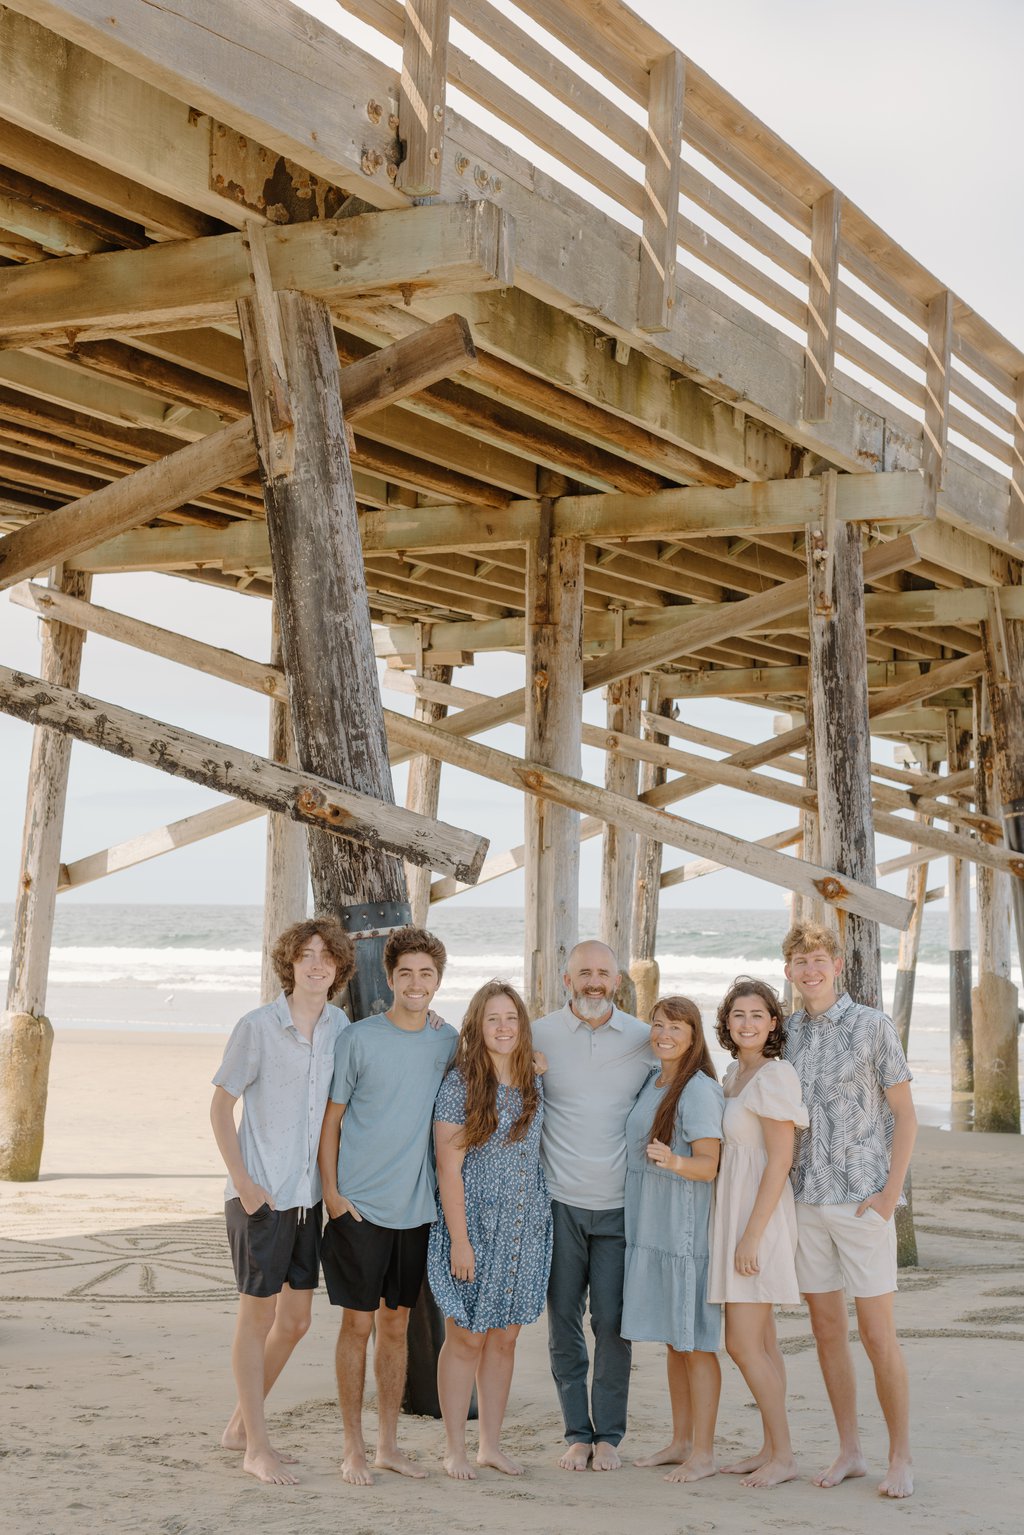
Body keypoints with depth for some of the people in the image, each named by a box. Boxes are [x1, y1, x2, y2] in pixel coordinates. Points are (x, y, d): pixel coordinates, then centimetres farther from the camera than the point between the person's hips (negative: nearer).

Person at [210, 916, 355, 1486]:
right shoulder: (258, 1027, -10)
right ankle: (257, 1447, 13)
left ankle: (241, 1425, 31)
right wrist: (242, 1180, -12)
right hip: (261, 1197, -6)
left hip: (310, 1196, 6)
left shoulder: (341, 1028, 5)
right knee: (258, 1315, 2)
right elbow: (221, 1106, -6)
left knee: (296, 1319, 13)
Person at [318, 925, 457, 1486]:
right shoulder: (358, 1039, -5)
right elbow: (330, 1120, -1)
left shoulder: (448, 1043, 6)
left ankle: (388, 1444, 21)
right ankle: (353, 1446, 12)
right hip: (359, 1206, -3)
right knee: (358, 1323, 1)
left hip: (416, 1208, 4)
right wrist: (331, 1192, -8)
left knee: (396, 1324, 11)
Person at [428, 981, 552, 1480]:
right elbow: (449, 1167, -12)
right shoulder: (460, 1083, -10)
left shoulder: (534, 1082, 6)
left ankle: (491, 1444, 22)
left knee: (504, 1338, 11)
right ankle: (455, 1449, 13)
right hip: (474, 1225, -5)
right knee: (466, 1338, 2)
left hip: (525, 1229, 5)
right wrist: (459, 1240, -15)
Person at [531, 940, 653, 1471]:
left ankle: (608, 1435, 14)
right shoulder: (539, 1036, 1)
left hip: (619, 1205, 0)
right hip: (559, 1202, 0)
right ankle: (577, 1433, 17)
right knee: (563, 1320, 4)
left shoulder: (645, 1040, 3)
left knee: (612, 1322, -1)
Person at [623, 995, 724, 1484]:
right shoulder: (651, 1079, 11)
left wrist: (673, 1160, -37)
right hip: (651, 1226, 8)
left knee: (694, 1340, -2)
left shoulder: (700, 1089, -13)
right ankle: (680, 1441, 24)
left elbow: (708, 1165, -18)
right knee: (672, 1339, 15)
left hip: (687, 1229, -8)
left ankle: (703, 1452, 5)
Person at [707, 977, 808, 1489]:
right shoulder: (734, 1074, 12)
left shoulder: (774, 1076, -15)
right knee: (761, 1342, 12)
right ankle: (771, 1450, 19)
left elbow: (780, 1160, -19)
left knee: (742, 1345, -7)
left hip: (758, 1217, -9)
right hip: (735, 1214, 9)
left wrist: (751, 1235, -21)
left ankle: (783, 1456, 2)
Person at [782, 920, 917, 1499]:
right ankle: (850, 1451, 20)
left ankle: (902, 1457, 9)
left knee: (878, 1334, -2)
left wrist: (891, 1192, -10)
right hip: (806, 1201, 5)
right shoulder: (787, 1033, 9)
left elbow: (905, 1115, -3)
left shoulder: (873, 1026, -4)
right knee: (827, 1330, 9)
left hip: (863, 1204, -5)